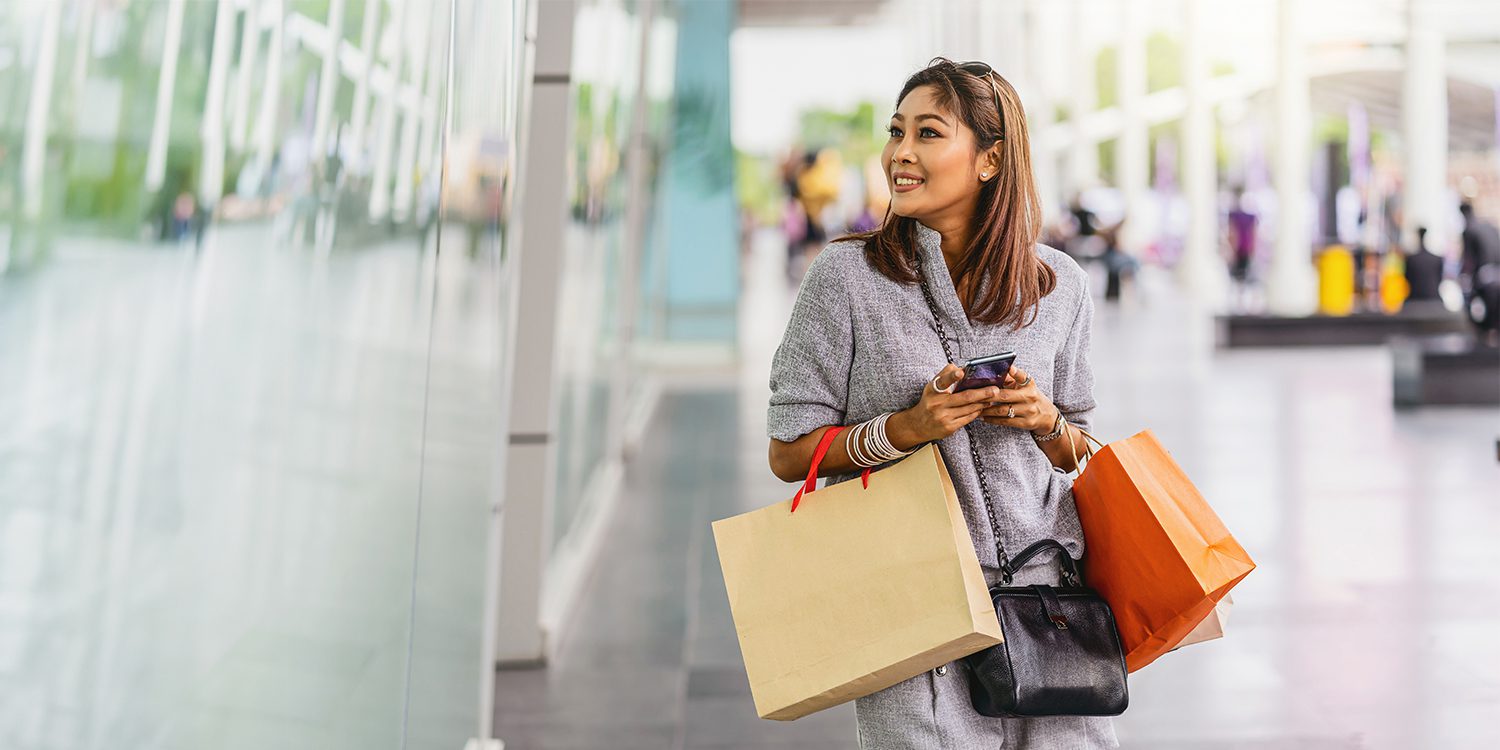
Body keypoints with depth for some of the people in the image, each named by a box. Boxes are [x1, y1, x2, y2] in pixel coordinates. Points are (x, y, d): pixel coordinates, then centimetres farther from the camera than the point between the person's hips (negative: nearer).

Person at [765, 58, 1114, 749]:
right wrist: (905, 428, -15)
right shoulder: (846, 276, -1)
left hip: (1047, 589, 3)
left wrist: (1044, 421, -5)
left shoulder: (1059, 285, 8)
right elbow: (789, 452, 0)